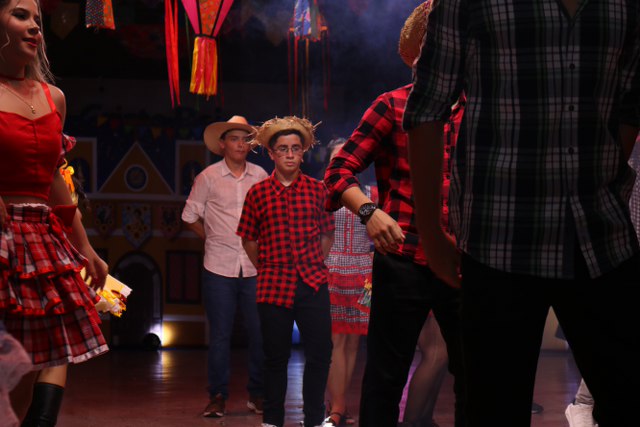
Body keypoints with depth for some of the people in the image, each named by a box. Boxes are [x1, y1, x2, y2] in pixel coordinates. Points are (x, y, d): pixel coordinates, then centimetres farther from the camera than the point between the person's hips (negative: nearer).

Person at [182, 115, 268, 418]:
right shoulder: (208, 177, 2)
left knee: (260, 333, 1)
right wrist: (213, 240, 7)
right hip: (219, 268, -2)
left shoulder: (260, 176, 7)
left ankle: (257, 394, 14)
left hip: (255, 267, 2)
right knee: (219, 334, 1)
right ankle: (217, 396, 10)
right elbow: (190, 216, 9)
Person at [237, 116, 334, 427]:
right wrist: (265, 269, 8)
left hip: (313, 283, 1)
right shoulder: (258, 193, 1)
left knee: (320, 353, 1)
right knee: (276, 357, 6)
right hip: (273, 285, -1)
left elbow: (327, 234, 11)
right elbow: (248, 239, 8)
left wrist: (315, 265, 6)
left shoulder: (316, 189, 4)